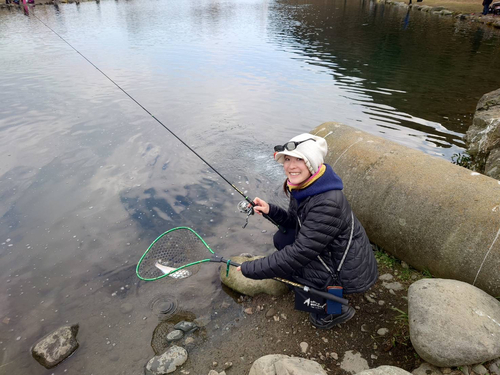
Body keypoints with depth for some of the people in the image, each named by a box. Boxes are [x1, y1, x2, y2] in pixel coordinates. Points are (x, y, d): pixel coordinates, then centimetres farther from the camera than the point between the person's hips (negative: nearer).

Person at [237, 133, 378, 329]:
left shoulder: (328, 203, -33)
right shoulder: (302, 187, -5)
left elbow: (299, 254, -31)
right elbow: (295, 223, 8)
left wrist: (250, 269, -23)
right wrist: (270, 210, -11)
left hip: (351, 275, -8)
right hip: (331, 254, 9)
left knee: (284, 265, -7)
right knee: (281, 238, 4)